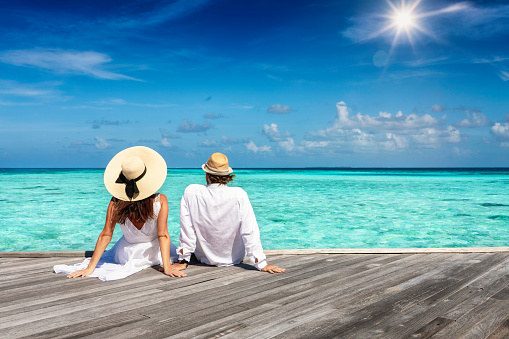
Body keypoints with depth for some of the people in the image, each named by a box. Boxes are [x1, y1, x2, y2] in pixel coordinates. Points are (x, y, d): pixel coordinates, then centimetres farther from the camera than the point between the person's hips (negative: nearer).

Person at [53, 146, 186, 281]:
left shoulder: (116, 204, -22)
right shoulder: (160, 201, -26)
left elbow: (106, 235, -20)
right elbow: (163, 235, -28)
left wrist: (90, 268, -14)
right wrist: (167, 267, -24)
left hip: (125, 256, 1)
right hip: (154, 254, -1)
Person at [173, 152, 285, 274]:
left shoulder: (191, 192, -22)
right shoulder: (239, 195, -24)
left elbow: (186, 229, -16)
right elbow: (250, 232, -21)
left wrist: (183, 261, -5)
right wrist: (261, 264, -13)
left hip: (204, 257, 1)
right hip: (234, 258, 0)